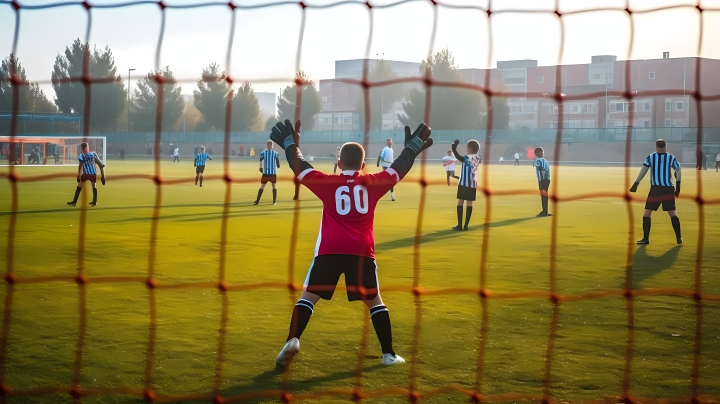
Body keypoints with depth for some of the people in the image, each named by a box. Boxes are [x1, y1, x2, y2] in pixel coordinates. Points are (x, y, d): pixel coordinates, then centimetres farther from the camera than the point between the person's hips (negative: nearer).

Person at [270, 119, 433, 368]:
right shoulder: (373, 183, 7)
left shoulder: (327, 183, 4)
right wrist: (413, 147, 32)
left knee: (309, 296, 6)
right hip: (362, 252, 1)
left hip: (329, 251, -1)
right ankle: (389, 354, 13)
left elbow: (300, 168, 12)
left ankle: (292, 341, -14)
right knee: (374, 301, 15)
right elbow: (398, 169, 18)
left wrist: (290, 144, 27)